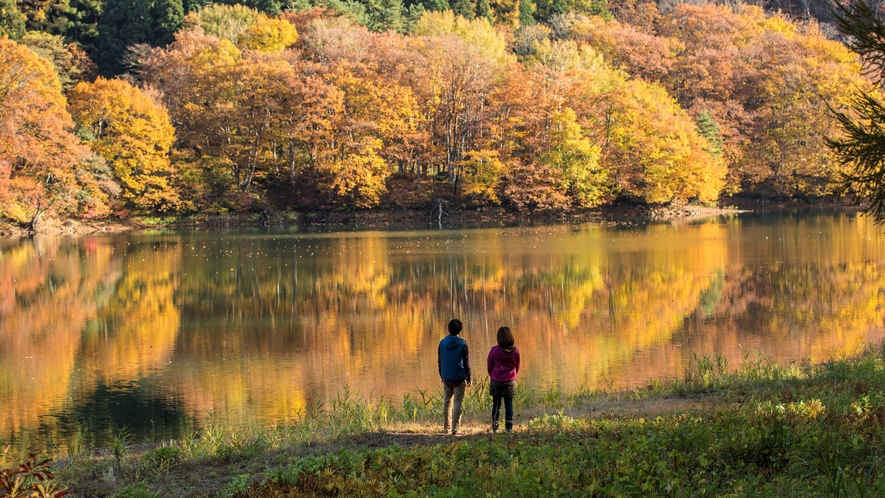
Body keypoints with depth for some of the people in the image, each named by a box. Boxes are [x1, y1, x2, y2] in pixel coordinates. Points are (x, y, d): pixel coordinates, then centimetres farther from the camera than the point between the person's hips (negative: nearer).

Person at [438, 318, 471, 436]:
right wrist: (468, 378, 4)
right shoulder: (462, 344, -10)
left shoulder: (442, 342, 0)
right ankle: (456, 429, -6)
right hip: (459, 377, -4)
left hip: (446, 377, 4)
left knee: (448, 401, 17)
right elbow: (466, 362, -6)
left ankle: (447, 426, 24)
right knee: (457, 402, -1)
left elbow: (439, 361, 8)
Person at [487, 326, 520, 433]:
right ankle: (509, 427, 2)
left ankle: (495, 428, 10)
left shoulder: (495, 350, -11)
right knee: (509, 404, 5)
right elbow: (517, 366, 7)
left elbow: (489, 365, 1)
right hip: (510, 382, 1)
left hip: (496, 381, -1)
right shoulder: (515, 351, -5)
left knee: (496, 404, 8)